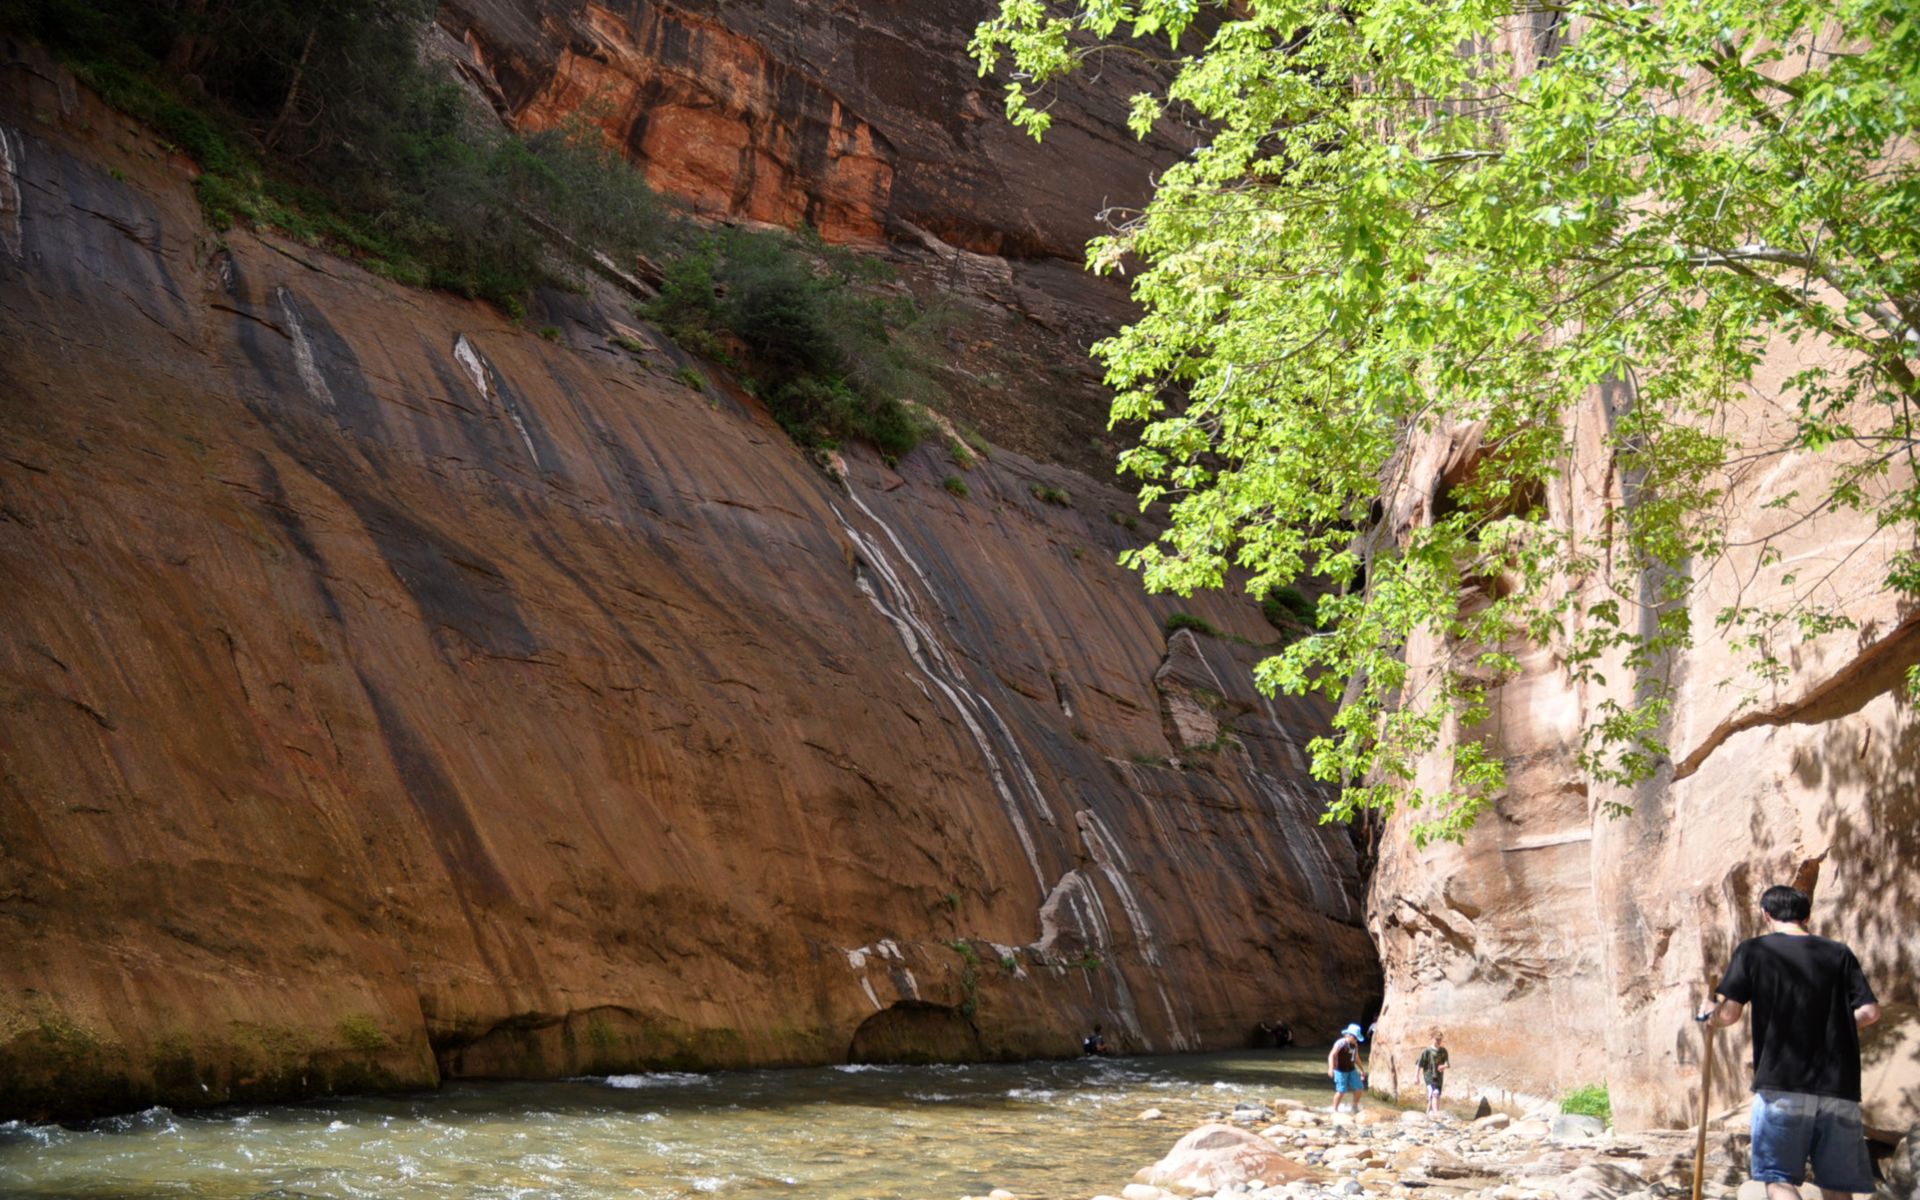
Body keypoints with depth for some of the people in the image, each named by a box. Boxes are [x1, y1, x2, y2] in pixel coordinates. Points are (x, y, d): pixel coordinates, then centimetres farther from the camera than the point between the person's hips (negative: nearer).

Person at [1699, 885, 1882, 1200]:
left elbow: (1728, 1014, -4)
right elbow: (1869, 1012, 2)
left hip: (1781, 1086, -3)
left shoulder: (1752, 951, 3)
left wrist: (1707, 1014, 18)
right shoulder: (1839, 954, 9)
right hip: (1839, 1088, 3)